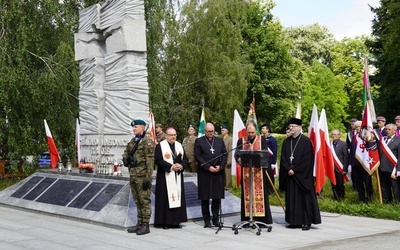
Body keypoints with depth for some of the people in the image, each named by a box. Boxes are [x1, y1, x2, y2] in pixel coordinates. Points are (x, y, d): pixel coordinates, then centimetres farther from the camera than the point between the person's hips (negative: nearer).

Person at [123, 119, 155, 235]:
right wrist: (125, 158, 4)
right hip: (133, 175, 9)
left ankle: (145, 225, 3)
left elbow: (150, 161, -15)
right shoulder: (133, 141, 14)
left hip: (142, 176, -8)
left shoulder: (147, 142, -11)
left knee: (144, 201, -3)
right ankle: (139, 223, 24)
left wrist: (148, 179, -18)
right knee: (137, 201, 15)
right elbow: (126, 152, 29)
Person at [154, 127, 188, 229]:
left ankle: (175, 221, 11)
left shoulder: (180, 146, 13)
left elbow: (185, 159, 10)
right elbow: (158, 160, -12)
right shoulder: (160, 146, -3)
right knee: (165, 198, -4)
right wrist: (171, 167, -18)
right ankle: (164, 222, 1)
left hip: (177, 177, 5)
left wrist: (181, 166, -11)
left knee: (177, 197, 5)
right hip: (165, 177, -5)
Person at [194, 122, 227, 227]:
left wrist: (220, 166, -6)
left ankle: (216, 218, 14)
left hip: (218, 173, 3)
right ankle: (207, 220, 11)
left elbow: (225, 155, 10)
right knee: (205, 197, 2)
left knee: (217, 197, 4)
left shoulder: (220, 141, 14)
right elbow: (197, 156, -5)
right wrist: (208, 167, -12)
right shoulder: (199, 141, 3)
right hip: (204, 173, -2)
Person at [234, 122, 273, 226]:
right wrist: (239, 159, -23)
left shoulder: (262, 140, 4)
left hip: (259, 172, -1)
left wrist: (259, 162, -22)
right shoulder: (241, 141, 9)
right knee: (247, 195, 3)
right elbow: (237, 154, 0)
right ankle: (248, 219, 8)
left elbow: (265, 155, -4)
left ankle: (261, 219, 5)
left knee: (260, 194, -1)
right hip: (246, 173, 1)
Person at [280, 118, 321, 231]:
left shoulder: (306, 141, -5)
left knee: (305, 198, -1)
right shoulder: (286, 142, 11)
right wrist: (288, 169, -8)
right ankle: (295, 221, 13)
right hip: (290, 175, 6)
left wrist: (294, 169, -13)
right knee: (292, 198, 6)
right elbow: (283, 158, 8)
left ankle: (307, 222, 4)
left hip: (303, 175, -5)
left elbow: (306, 159, -11)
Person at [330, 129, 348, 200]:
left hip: (339, 168, -2)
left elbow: (346, 157, -7)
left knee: (340, 184, 7)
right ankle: (336, 198, 21)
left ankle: (341, 197, 23)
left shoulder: (343, 144, -4)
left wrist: (345, 169, -12)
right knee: (333, 185, 8)